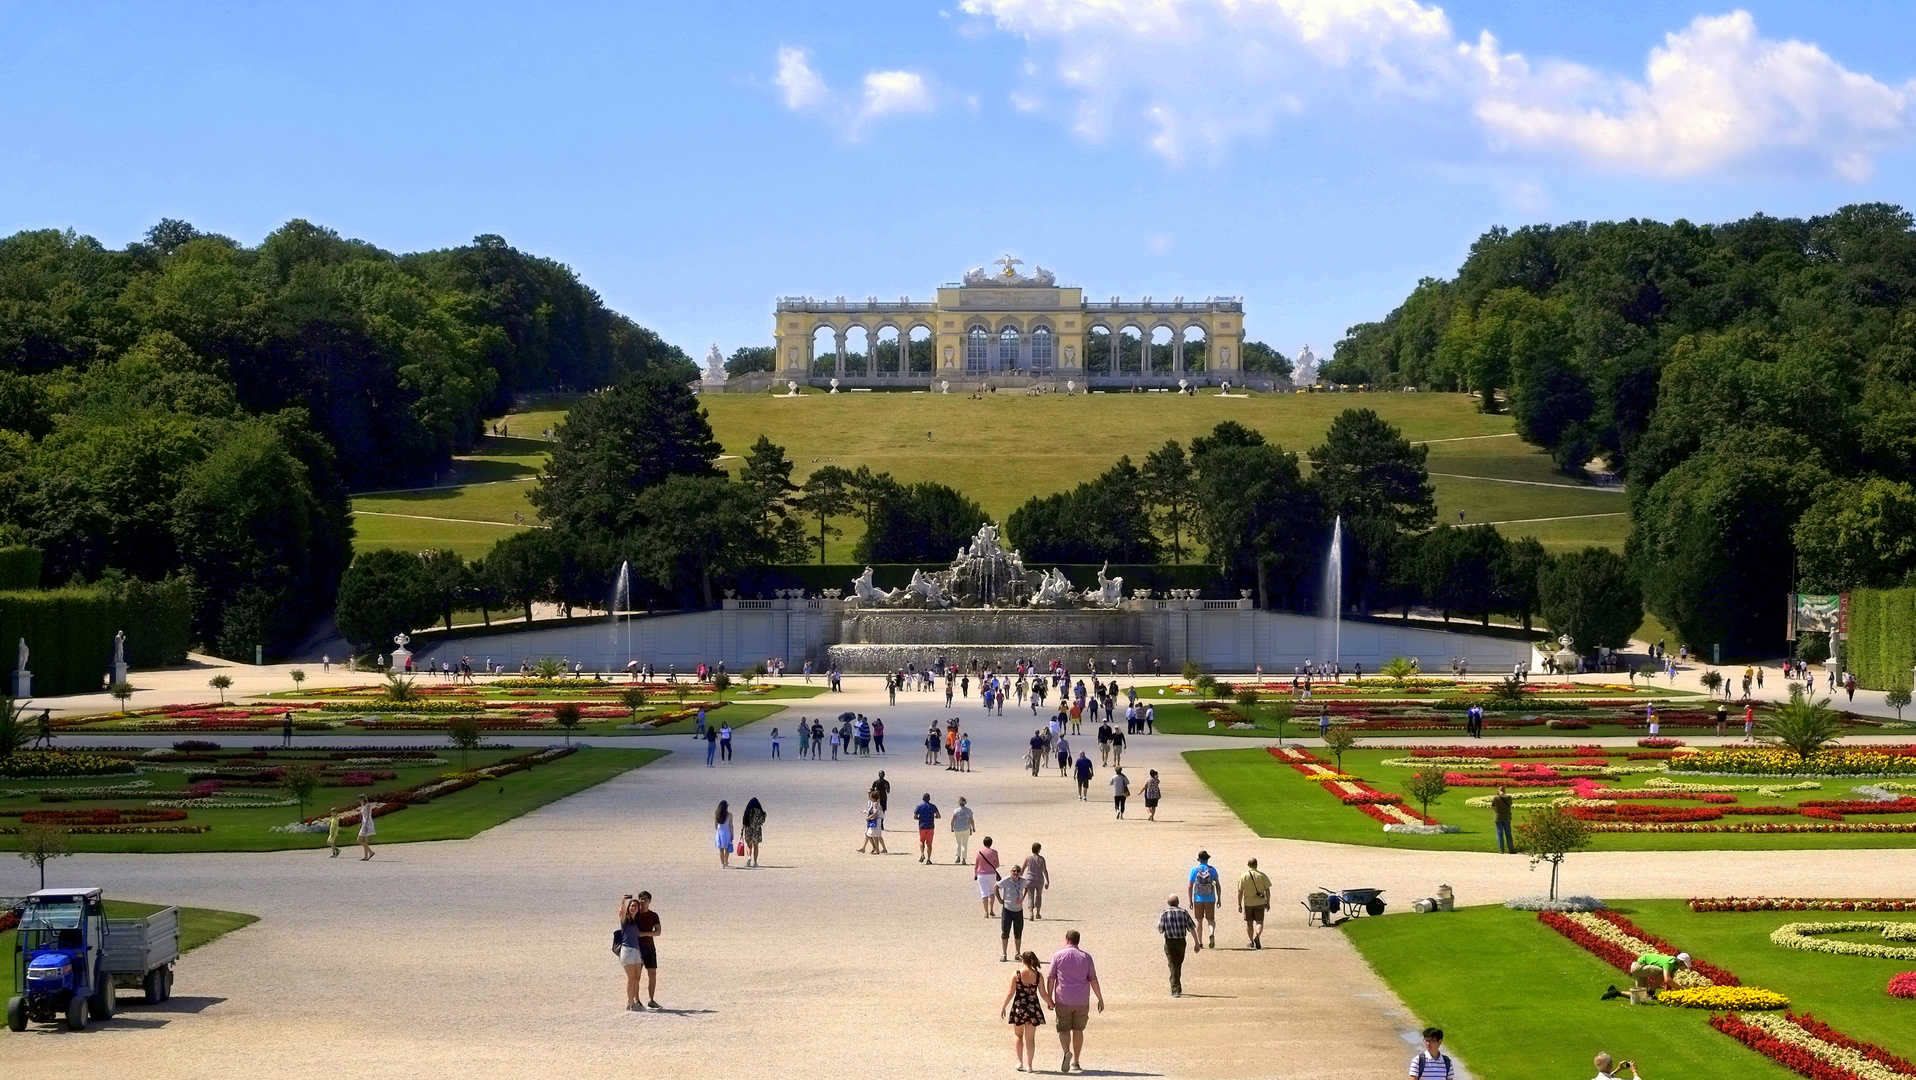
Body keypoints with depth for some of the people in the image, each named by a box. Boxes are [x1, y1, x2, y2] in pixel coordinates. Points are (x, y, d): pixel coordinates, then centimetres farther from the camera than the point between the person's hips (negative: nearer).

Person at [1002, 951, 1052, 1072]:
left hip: (1019, 1007, -1)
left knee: (1018, 1035, 17)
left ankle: (1020, 1061, 9)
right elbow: (1044, 994, -2)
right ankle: (1029, 1065, 7)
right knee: (1030, 1037, 9)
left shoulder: (1016, 975, -8)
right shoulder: (1038, 976, -4)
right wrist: (1051, 1004, 16)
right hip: (1033, 1008, 1)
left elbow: (1011, 993, -7)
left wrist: (1004, 1007, 5)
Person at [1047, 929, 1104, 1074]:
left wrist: (1050, 999, 8)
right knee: (1078, 1030, 13)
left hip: (1063, 1001, -2)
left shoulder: (1058, 956, -1)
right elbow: (1093, 980, 2)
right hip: (1082, 1001, 2)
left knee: (1063, 1029, 3)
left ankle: (1067, 1052, -24)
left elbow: (1050, 979, 0)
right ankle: (1076, 1061, 17)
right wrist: (1100, 999, 9)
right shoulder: (1086, 957, 2)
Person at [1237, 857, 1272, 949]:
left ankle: (1251, 942, 18)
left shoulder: (1243, 876, -4)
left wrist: (1239, 904, 1)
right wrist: (1268, 902, 8)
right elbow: (1267, 890, 0)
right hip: (1259, 902, 0)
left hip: (1248, 903, 0)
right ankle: (1257, 936, -26)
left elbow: (1240, 891, -5)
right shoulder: (1262, 875, -1)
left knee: (1249, 923, 13)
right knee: (1259, 922, 1)